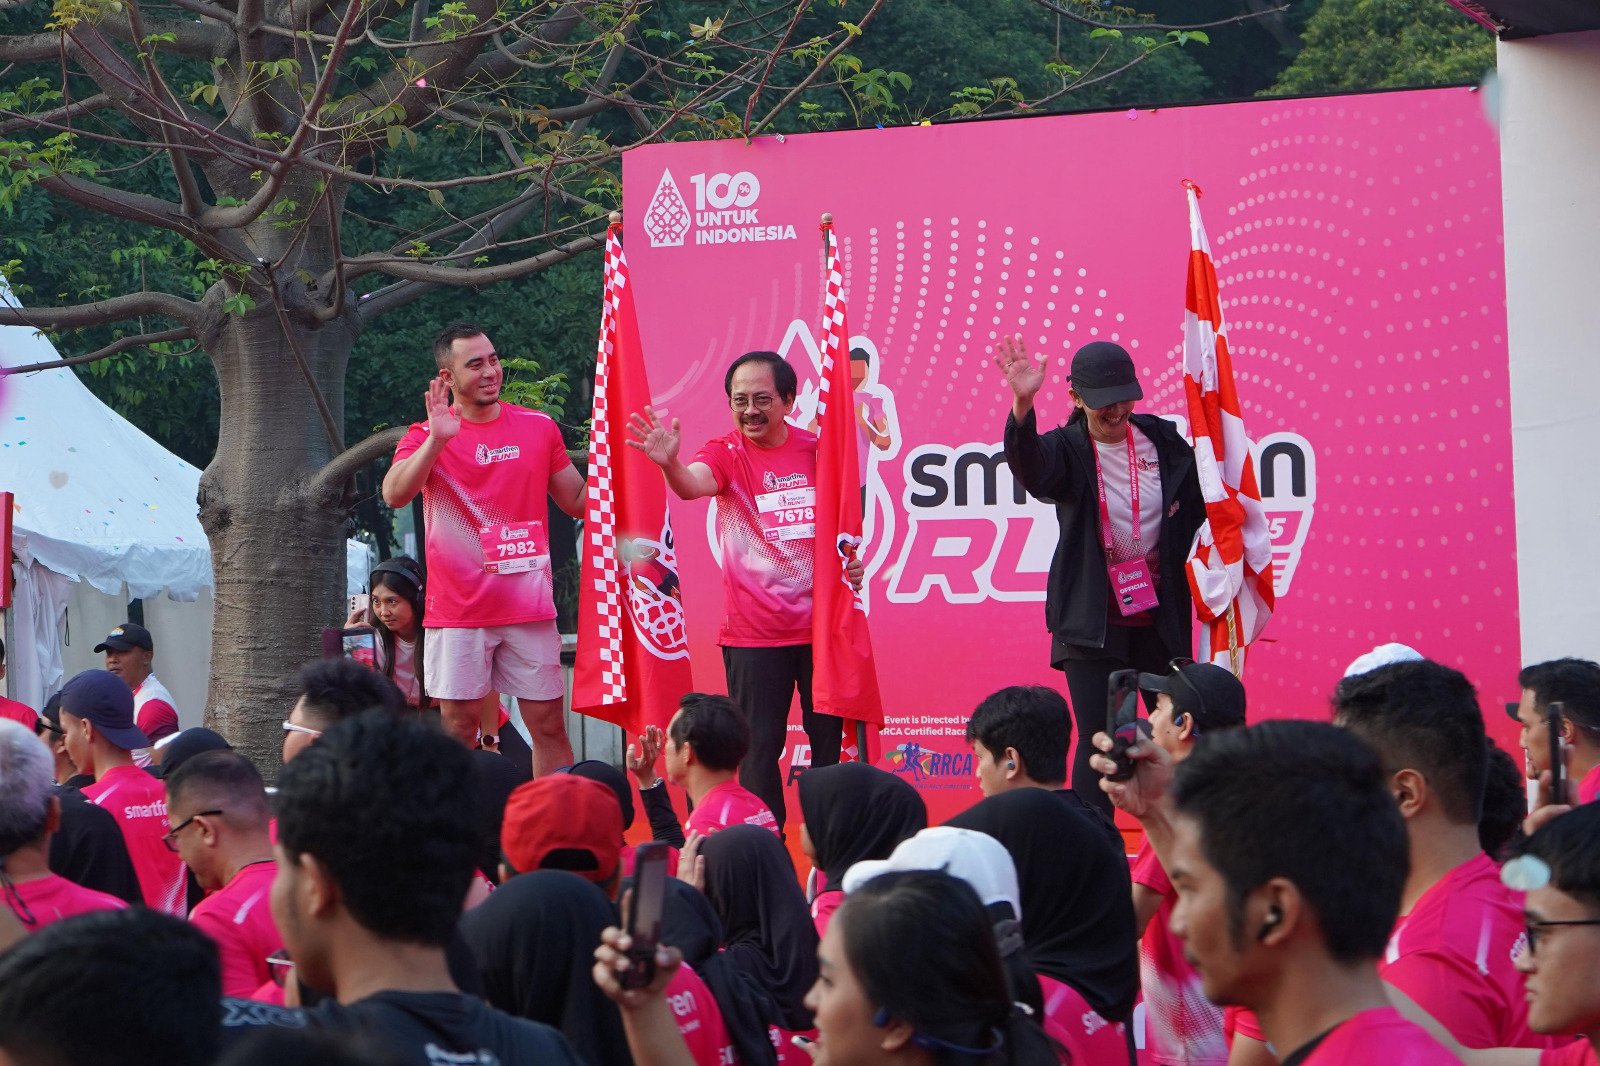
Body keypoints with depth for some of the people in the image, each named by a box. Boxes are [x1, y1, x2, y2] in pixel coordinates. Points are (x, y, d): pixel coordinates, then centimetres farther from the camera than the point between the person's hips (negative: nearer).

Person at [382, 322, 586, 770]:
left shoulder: (538, 427, 9)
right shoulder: (426, 437, 0)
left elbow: (579, 501, 16)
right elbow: (394, 495, -19)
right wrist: (436, 440, -29)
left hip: (529, 608, 2)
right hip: (459, 611, -2)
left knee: (549, 725, 3)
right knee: (459, 728, 1)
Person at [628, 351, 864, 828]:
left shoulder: (816, 449, 3)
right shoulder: (726, 453, -5)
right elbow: (694, 483, -28)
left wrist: (853, 558, -2)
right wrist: (670, 464, -50)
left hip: (821, 623, 2)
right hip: (753, 634, -2)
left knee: (832, 738, 8)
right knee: (761, 745, 1)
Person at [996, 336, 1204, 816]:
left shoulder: (1163, 441, 3)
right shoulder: (1066, 449, -6)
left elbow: (1201, 505, 14)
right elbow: (1030, 470, -30)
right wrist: (1022, 406, -47)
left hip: (1161, 618, 3)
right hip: (1093, 622, -3)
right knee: (1098, 741, -8)